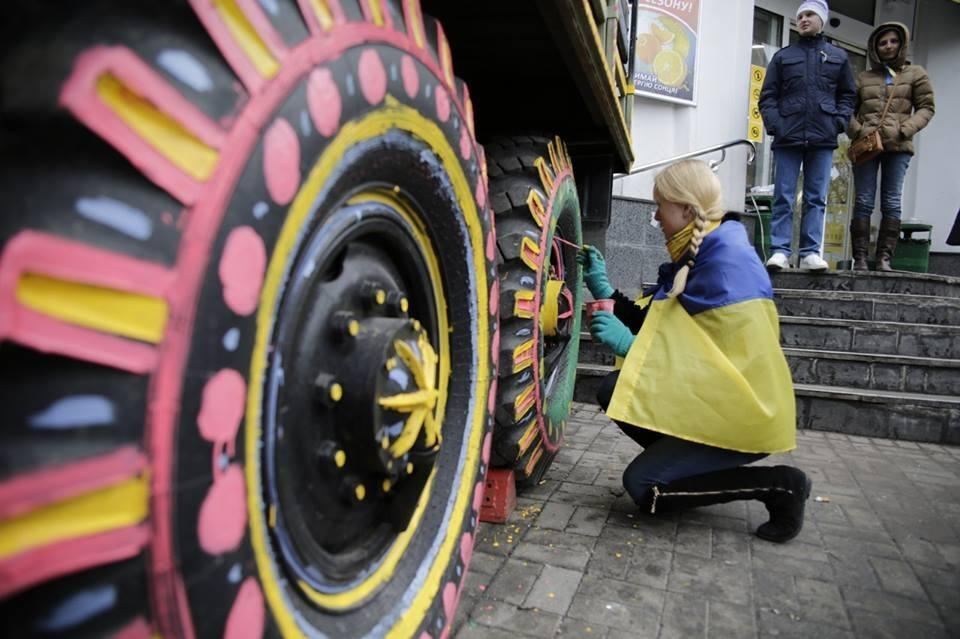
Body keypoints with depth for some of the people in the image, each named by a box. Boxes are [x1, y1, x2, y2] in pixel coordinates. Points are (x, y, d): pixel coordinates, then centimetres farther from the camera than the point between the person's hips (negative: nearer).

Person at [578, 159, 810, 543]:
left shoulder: (727, 261, -21)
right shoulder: (695, 255, 8)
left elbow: (718, 360, -26)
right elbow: (651, 323, 8)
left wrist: (630, 344, -25)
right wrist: (601, 286, 3)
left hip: (744, 411, -9)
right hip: (714, 399, 9)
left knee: (642, 484, -13)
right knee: (614, 391, 2)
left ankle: (778, 485, -3)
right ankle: (689, 463, 9)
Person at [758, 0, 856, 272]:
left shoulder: (838, 57, 16)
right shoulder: (783, 56, 13)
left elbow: (848, 95, 15)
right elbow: (768, 95, 6)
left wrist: (839, 123, -2)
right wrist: (774, 125, -8)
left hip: (823, 139, 1)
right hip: (788, 137, -1)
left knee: (816, 198, 0)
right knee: (783, 197, -5)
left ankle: (811, 253, 1)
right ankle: (780, 251, -5)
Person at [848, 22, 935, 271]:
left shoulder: (915, 73, 13)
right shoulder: (863, 77, 15)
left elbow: (926, 108, 8)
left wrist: (903, 130, -9)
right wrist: (857, 131, -6)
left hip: (898, 146, 0)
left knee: (891, 202, -3)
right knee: (863, 202, -5)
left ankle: (884, 257, -3)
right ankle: (860, 258, -5)